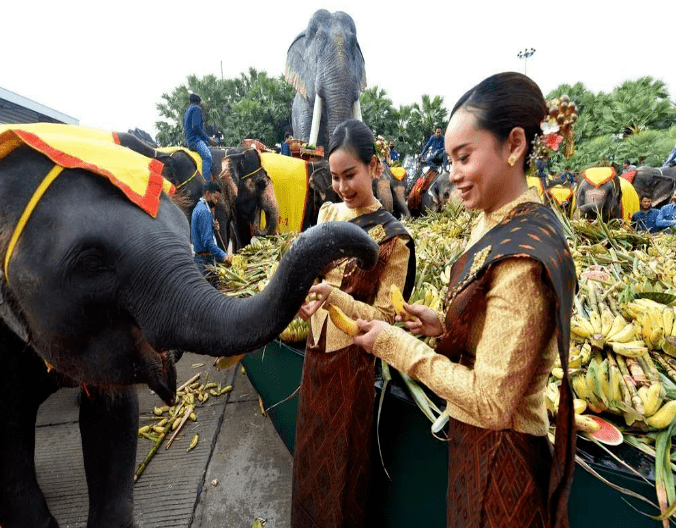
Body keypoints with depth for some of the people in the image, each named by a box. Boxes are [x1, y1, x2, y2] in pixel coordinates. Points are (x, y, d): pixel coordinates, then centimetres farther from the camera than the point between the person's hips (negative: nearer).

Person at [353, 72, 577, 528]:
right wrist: (443, 326, -4)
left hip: (500, 455, -8)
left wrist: (396, 344, -21)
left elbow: (491, 401, -26)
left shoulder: (523, 255, -29)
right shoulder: (496, 222, -2)